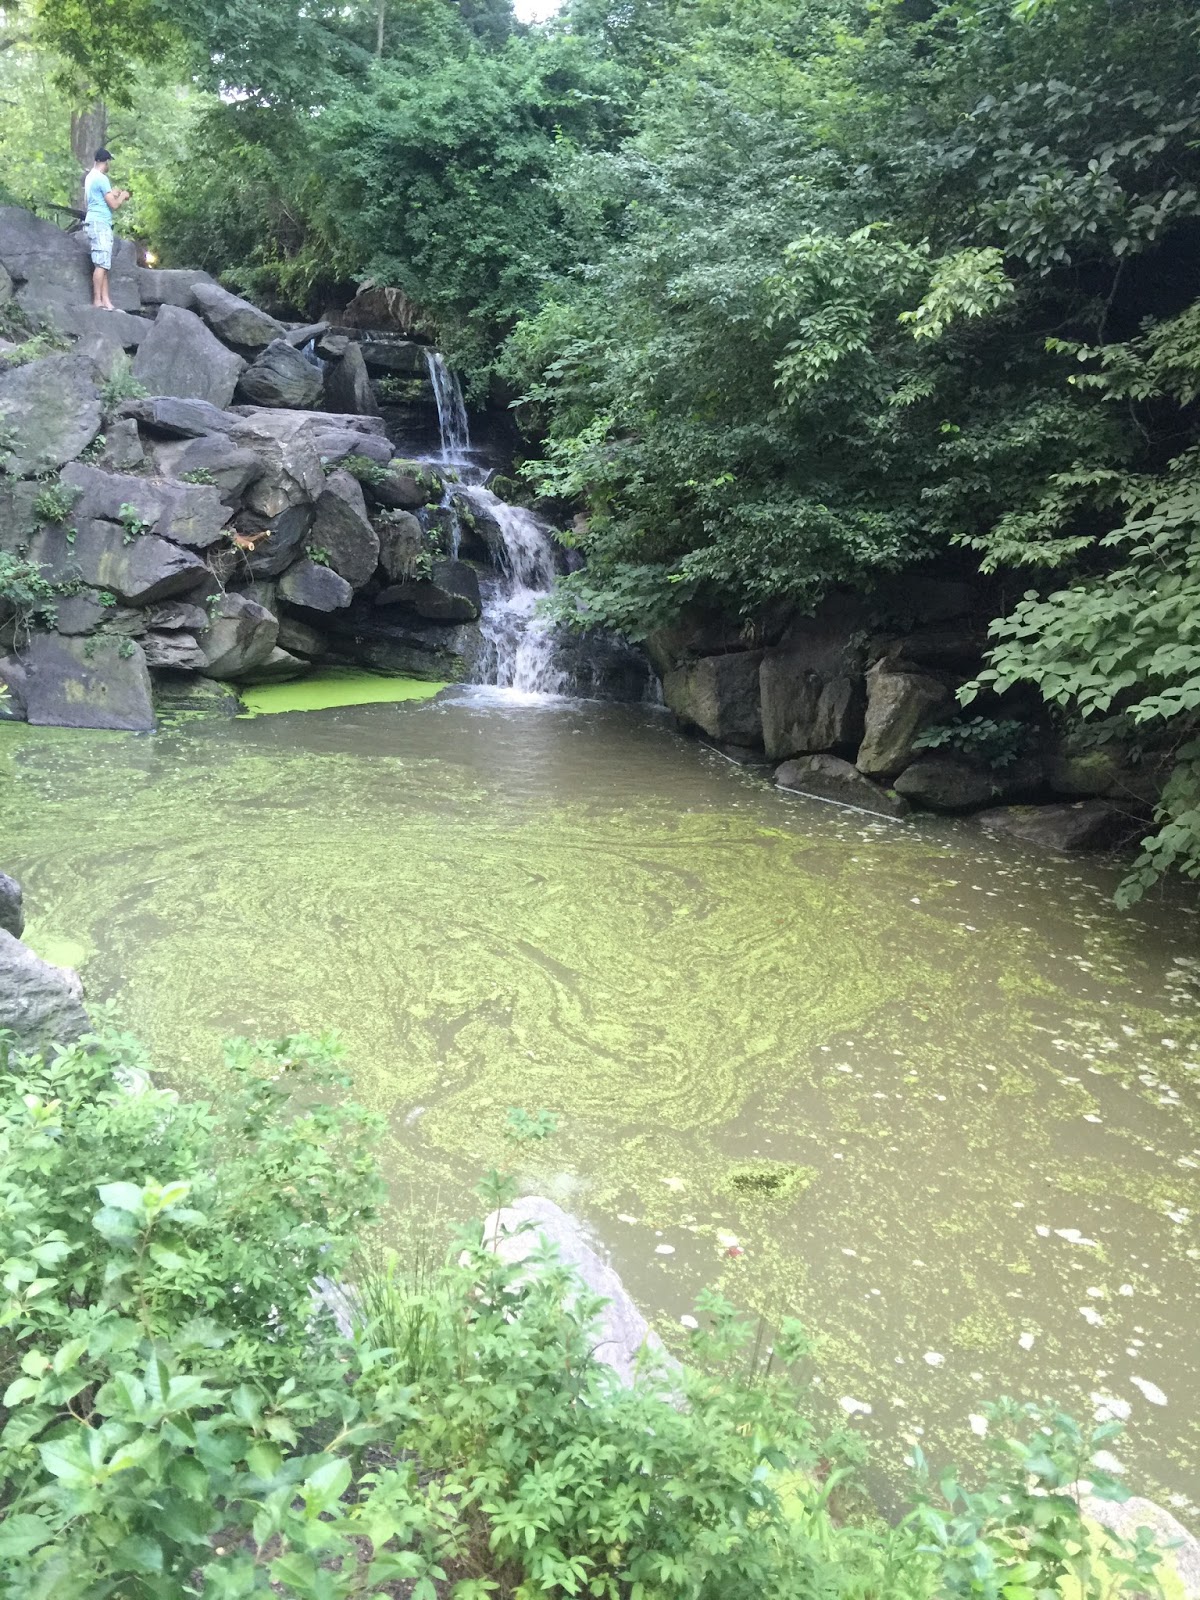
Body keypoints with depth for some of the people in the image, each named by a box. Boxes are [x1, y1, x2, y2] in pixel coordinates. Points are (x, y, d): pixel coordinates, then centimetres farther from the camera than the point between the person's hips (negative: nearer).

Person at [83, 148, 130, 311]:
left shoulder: (90, 177, 17)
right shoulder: (102, 178, -12)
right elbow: (114, 205, -15)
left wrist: (112, 194, 30)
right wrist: (123, 196, 6)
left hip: (94, 222, 10)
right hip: (100, 223, -10)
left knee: (104, 264, 6)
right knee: (101, 264, -12)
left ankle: (105, 300, 1)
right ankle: (97, 301, -14)